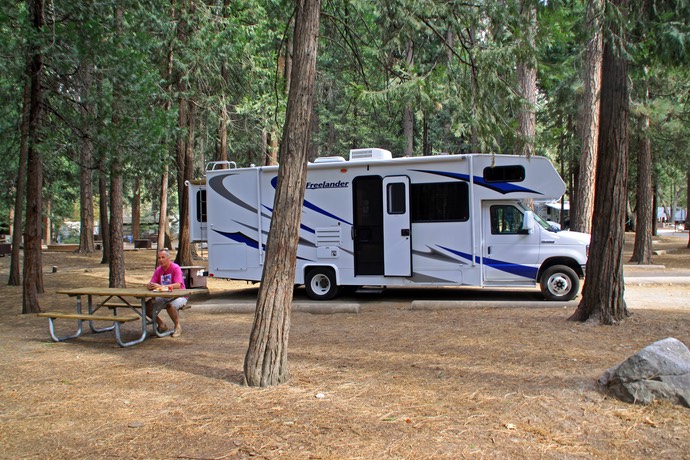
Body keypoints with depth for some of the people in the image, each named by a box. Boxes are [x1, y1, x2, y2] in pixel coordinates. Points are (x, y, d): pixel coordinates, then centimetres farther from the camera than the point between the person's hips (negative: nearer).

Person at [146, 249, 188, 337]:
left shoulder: (175, 268, -13)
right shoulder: (158, 270, 5)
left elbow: (178, 285, -27)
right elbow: (150, 285, 1)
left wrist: (161, 286, -38)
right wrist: (149, 286, -26)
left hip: (179, 296, -6)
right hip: (164, 297, 6)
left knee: (170, 305, -37)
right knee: (147, 306, -13)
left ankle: (177, 326, -11)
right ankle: (161, 324, 9)